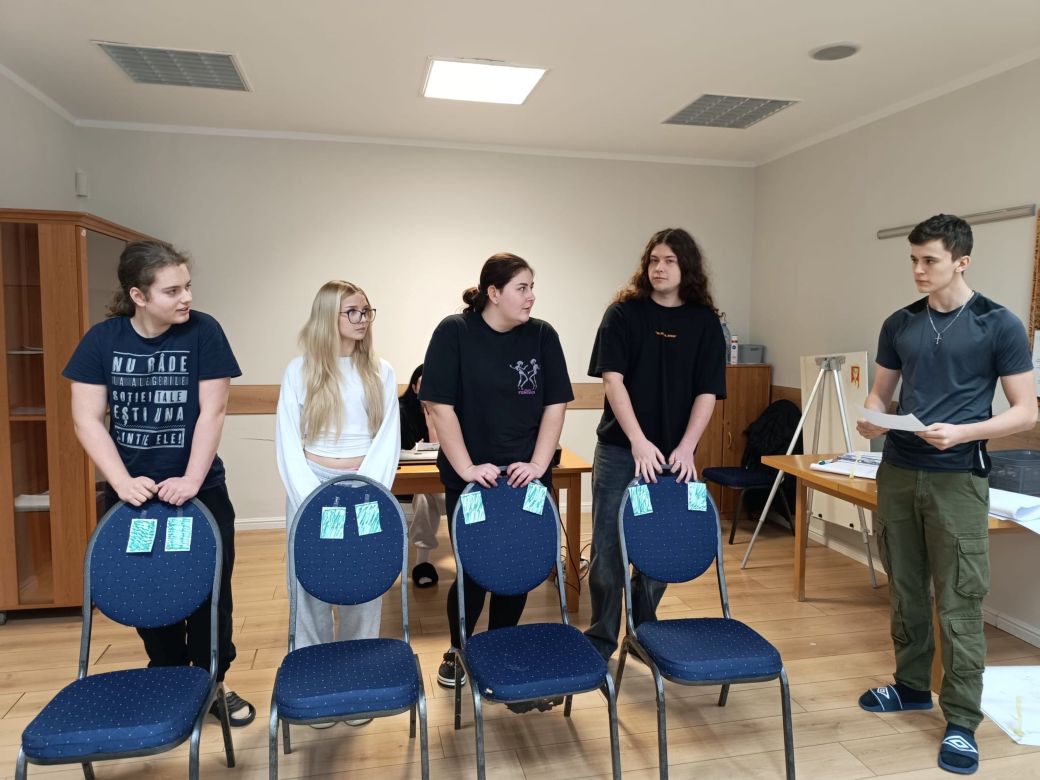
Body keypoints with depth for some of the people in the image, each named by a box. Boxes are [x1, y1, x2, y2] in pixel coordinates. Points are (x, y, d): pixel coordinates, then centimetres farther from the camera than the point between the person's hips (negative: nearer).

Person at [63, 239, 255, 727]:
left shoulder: (203, 331, -11)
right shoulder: (102, 339, -6)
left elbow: (212, 412, -12)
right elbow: (87, 418, -6)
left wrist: (191, 480, -18)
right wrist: (123, 482, -15)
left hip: (201, 490, -1)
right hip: (132, 493, 2)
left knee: (209, 594, 7)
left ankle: (213, 684, 27)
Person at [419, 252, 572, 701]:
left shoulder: (542, 336, 0)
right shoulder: (453, 333, -8)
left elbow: (555, 406, 0)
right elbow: (440, 406, -10)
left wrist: (537, 464, -9)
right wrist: (466, 467, -15)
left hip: (526, 479, 3)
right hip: (471, 479, -3)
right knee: (475, 571, 5)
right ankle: (457, 651, 32)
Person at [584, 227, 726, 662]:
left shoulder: (705, 322, 3)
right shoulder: (623, 312, -1)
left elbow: (707, 392, 0)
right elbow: (612, 379, -9)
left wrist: (685, 448, -12)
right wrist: (639, 441, -18)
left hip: (674, 454, 2)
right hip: (620, 449, -1)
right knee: (608, 547, 4)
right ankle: (601, 636, 20)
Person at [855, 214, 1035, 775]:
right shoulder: (900, 324, 8)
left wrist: (962, 433, -20)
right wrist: (871, 419, -8)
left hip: (957, 478, -4)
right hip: (897, 472, 5)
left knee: (959, 602, 1)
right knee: (905, 590, 15)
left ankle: (961, 722, 14)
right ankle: (912, 685, 33)